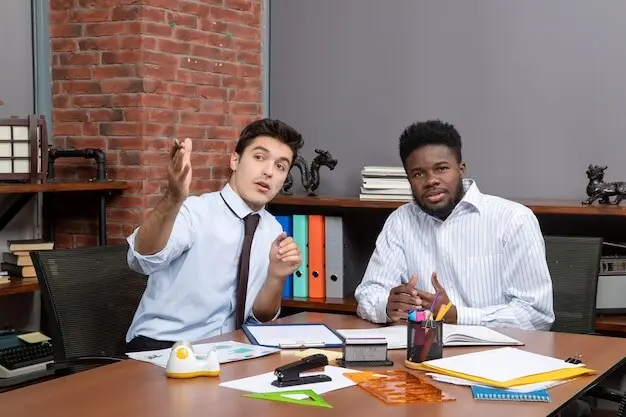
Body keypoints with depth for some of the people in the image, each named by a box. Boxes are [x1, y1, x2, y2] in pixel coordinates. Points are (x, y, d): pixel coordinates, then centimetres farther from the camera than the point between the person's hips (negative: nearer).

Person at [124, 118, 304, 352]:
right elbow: (143, 259, -31)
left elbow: (261, 317, 9)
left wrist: (276, 276, -11)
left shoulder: (273, 231, 7)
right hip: (160, 346, -5)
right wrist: (173, 199, -47)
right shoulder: (195, 211, -12)